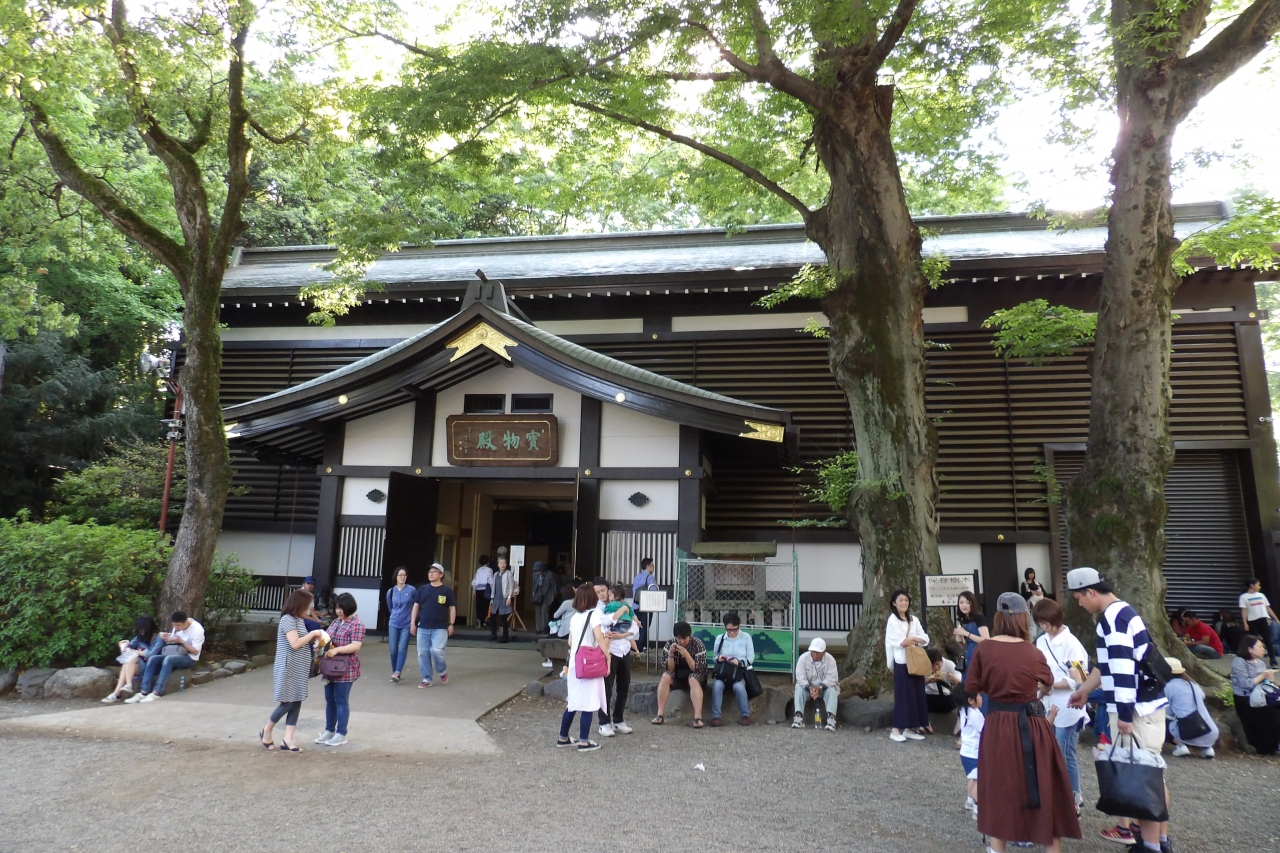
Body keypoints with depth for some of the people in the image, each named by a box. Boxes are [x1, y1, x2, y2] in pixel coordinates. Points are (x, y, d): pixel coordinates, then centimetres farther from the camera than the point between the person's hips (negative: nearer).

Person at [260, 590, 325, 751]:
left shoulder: (299, 620, 12)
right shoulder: (288, 620, -16)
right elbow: (295, 644, -22)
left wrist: (313, 638, 2)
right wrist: (313, 633, -14)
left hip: (299, 669, 9)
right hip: (288, 668, -9)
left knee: (296, 703, 6)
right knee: (288, 702, -3)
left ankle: (287, 740, 8)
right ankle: (267, 731, 20)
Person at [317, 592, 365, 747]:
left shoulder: (357, 624, -13)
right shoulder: (335, 622, 12)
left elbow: (356, 646, -19)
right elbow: (328, 639, 20)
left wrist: (336, 650, -27)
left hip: (345, 670, -8)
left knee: (341, 701, 0)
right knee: (330, 700, 14)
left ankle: (341, 734, 10)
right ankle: (329, 731, 26)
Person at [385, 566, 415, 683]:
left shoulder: (412, 590, -7)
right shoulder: (390, 592, 3)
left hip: (406, 625, -3)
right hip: (393, 624, 3)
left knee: (402, 649, -11)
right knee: (393, 650, 3)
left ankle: (397, 673, -15)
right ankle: (394, 673, 17)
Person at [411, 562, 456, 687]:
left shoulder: (447, 591, -1)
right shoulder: (422, 589, 7)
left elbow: (452, 608, 2)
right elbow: (416, 606, 11)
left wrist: (451, 624, -4)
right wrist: (413, 623, 5)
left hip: (440, 628, -4)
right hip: (423, 628, 4)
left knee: (436, 651, -16)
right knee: (423, 653, 4)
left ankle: (442, 672, 12)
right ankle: (426, 679, 16)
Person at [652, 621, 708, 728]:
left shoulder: (698, 644, -18)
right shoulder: (670, 643, -11)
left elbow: (698, 669, -23)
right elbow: (669, 669, -11)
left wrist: (686, 654, -36)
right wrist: (671, 653, -29)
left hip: (695, 675, -3)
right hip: (677, 675, 3)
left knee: (693, 679, -35)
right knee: (665, 676, -26)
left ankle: (698, 717, -40)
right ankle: (660, 714, -27)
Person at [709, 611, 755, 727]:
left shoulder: (746, 637, 5)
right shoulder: (719, 638, 8)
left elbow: (750, 658, 0)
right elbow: (714, 657, 13)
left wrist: (739, 662, -20)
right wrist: (718, 658, -11)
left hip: (739, 672, -1)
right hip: (722, 671, 1)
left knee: (738, 686, -34)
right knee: (717, 685, -32)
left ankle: (746, 715, -14)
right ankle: (716, 716, -24)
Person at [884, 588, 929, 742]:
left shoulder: (914, 620, 13)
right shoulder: (892, 620, -7)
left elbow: (925, 639, 7)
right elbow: (900, 642, -14)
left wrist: (913, 639, -11)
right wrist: (915, 639, -1)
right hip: (902, 663, -6)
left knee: (917, 695, 6)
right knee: (903, 695, -5)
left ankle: (910, 728, 15)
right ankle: (896, 730, 2)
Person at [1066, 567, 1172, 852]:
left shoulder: (1112, 618, -19)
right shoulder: (1122, 611, 14)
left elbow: (1123, 669, -25)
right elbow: (1111, 662, 23)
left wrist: (1124, 715, -23)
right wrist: (1085, 689, 27)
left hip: (1136, 710, -10)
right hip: (1147, 705, 10)